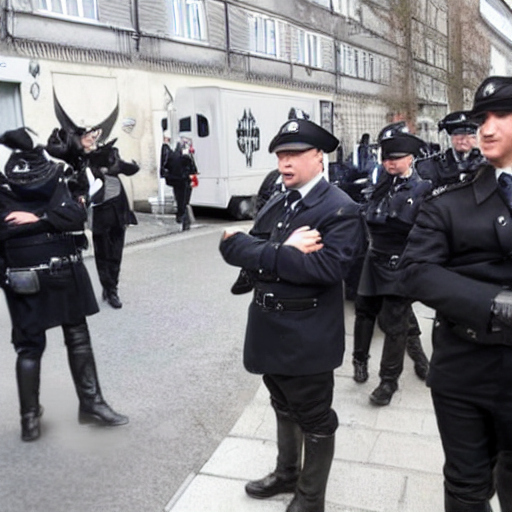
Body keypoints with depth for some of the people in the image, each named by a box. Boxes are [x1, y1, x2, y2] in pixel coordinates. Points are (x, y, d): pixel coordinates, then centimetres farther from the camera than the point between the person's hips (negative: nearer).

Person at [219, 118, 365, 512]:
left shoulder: (340, 209, -13)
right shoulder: (274, 205, 8)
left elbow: (327, 267, -28)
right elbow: (232, 246, -5)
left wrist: (265, 254, -21)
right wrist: (284, 251, -20)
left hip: (307, 336, -7)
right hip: (270, 329, 7)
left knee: (314, 418, 12)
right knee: (284, 408, 26)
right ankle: (287, 473, 48)